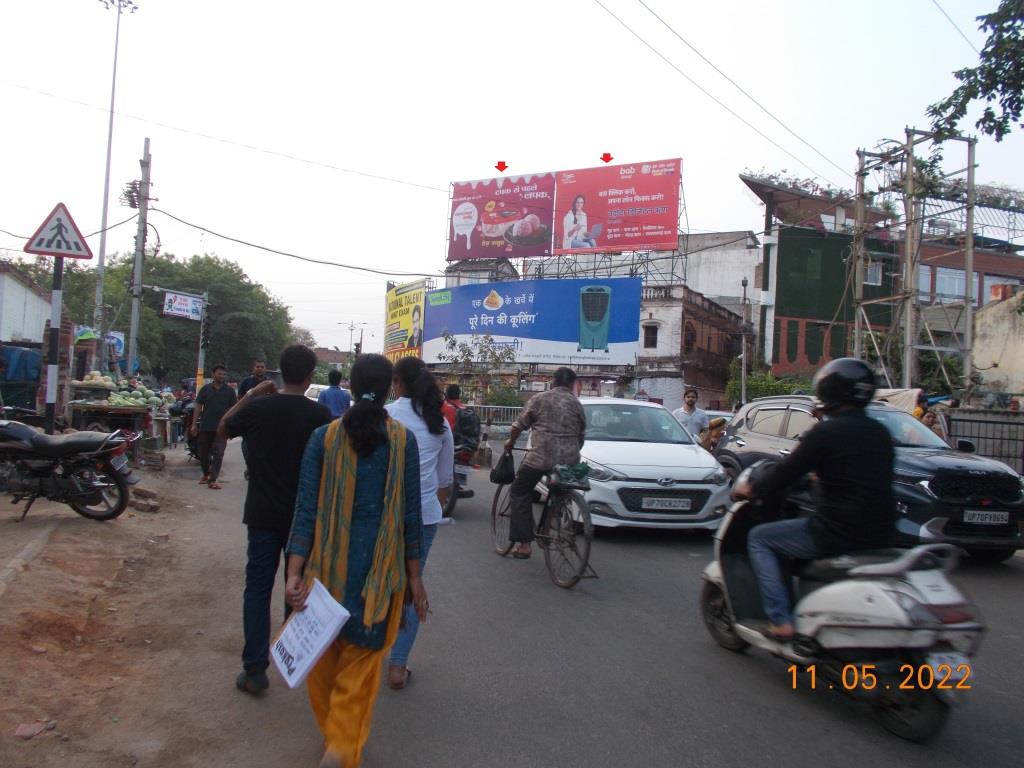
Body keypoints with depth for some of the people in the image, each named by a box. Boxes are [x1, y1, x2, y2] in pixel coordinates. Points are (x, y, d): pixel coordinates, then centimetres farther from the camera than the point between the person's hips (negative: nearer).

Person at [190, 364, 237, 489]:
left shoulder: (230, 391, 3)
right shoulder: (205, 389, 4)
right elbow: (198, 406, 4)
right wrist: (194, 424, -2)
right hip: (205, 426, 1)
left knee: (218, 453, -8)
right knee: (204, 452, 12)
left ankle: (212, 480, -7)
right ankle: (206, 474, 33)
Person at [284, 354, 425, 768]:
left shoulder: (323, 437, -3)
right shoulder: (403, 440, -6)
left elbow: (306, 508, -7)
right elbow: (411, 512, -4)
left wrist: (295, 573, -8)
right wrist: (414, 576, 3)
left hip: (328, 562, 2)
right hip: (380, 565, -1)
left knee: (324, 653, 21)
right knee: (361, 659, 8)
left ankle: (333, 732, 38)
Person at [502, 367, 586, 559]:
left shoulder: (539, 399, 4)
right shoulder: (576, 403, 12)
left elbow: (520, 424, 6)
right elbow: (581, 434, 16)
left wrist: (510, 442, 23)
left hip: (541, 457, -3)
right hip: (570, 459, 3)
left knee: (520, 493, 11)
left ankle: (524, 544, 4)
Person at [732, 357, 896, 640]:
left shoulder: (825, 431, -13)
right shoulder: (880, 433, 10)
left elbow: (785, 474, -11)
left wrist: (750, 489, 6)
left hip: (839, 533, -8)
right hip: (880, 534, 8)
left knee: (759, 538, 8)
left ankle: (781, 622, 1)